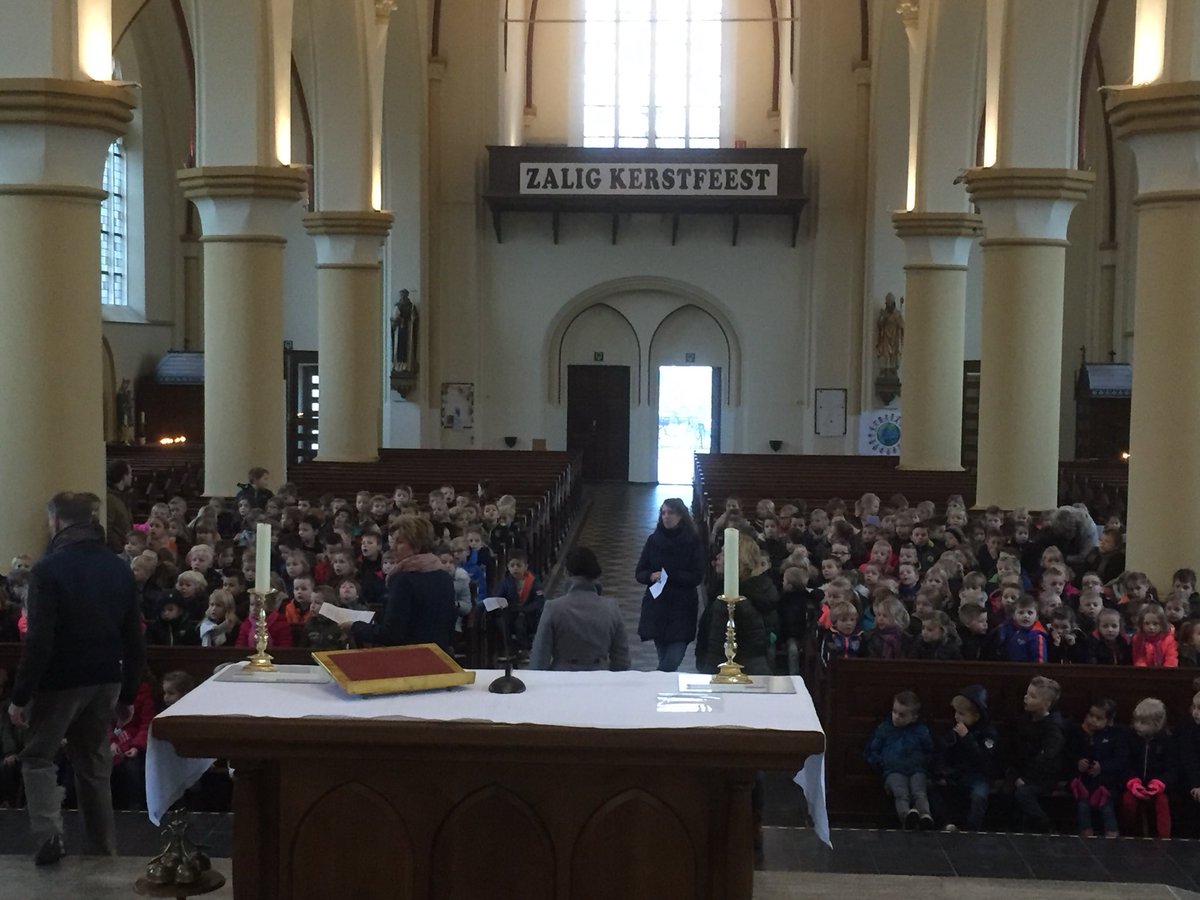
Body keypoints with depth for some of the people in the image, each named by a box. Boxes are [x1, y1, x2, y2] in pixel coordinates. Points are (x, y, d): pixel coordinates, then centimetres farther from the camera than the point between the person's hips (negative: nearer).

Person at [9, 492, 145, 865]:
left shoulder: (48, 569, -14)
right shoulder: (119, 569, 5)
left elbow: (39, 641, -18)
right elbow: (134, 640, 7)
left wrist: (20, 695, -11)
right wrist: (128, 695, 13)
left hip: (60, 681, -5)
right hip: (106, 680, 5)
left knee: (37, 757, 11)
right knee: (94, 764, 14)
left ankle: (48, 834, -7)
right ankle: (104, 850, 17)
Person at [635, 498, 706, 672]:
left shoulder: (693, 542, -3)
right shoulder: (653, 540, 4)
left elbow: (697, 577, -8)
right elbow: (639, 574, 7)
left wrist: (670, 575, -18)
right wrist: (651, 576, -15)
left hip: (682, 609, -2)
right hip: (656, 608, 3)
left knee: (672, 662, -13)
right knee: (666, 662, 9)